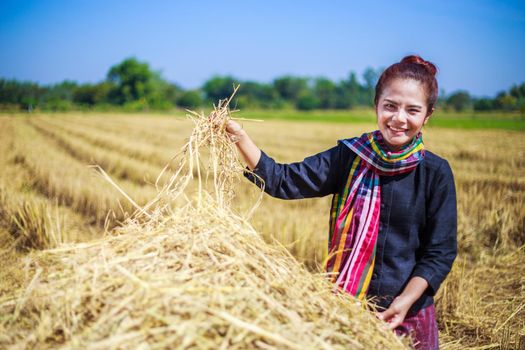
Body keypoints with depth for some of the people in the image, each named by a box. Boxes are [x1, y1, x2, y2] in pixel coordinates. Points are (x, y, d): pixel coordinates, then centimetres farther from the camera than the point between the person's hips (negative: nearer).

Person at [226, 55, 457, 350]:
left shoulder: (436, 173, -8)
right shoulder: (349, 156, -5)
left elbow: (441, 251, -7)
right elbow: (282, 181, -8)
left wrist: (406, 300, -18)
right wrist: (238, 135, -18)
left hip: (407, 313, -1)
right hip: (344, 305, 1)